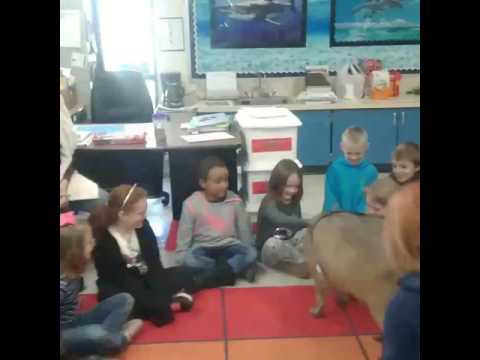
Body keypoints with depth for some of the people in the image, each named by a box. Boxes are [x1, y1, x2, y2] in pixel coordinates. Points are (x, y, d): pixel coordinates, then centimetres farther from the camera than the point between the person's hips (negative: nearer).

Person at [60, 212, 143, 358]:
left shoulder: (73, 272, 0)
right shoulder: (62, 284, -27)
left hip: (75, 323, 9)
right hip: (64, 335, -9)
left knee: (124, 299, 4)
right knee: (96, 334, -38)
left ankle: (103, 337, -17)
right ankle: (123, 337, -6)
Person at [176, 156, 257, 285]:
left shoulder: (235, 200, -2)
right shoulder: (192, 203, -8)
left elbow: (244, 230, 7)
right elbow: (184, 235, -2)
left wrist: (246, 252, 4)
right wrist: (182, 258, -9)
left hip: (229, 247, 2)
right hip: (203, 249, -1)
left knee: (251, 253, -27)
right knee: (189, 259, -34)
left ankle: (209, 276, -30)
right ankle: (237, 268, -28)